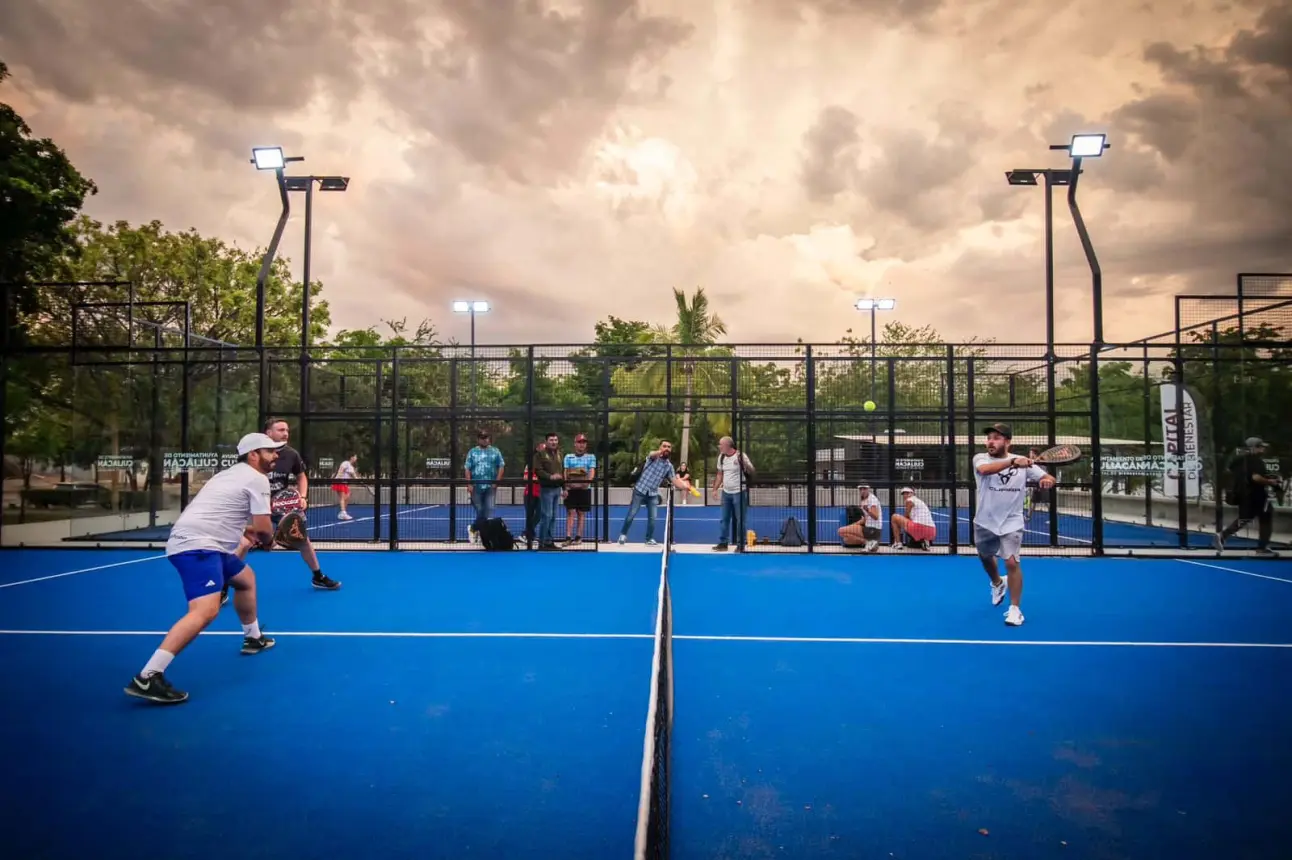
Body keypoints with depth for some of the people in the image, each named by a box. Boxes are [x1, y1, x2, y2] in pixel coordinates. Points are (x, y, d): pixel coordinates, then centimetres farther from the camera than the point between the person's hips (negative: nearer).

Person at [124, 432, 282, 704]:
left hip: (201, 542, 11)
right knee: (206, 610, -25)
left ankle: (253, 638, 45)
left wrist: (251, 532, 20)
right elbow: (264, 529, -9)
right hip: (197, 546, -11)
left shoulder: (233, 474, 21)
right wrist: (268, 539, 13)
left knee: (246, 579, 29)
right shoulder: (257, 478, -7)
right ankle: (147, 677, -29)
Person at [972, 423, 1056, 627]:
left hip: (1011, 523, -2)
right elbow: (984, 469, -34)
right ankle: (997, 584, 54)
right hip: (984, 522, 2)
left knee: (1012, 562, -15)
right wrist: (1012, 462, -49)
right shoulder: (980, 458, -11)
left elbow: (1048, 478, -4)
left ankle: (1015, 608, -1)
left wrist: (1047, 480, -30)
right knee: (985, 557, 22)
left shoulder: (1023, 462, -6)